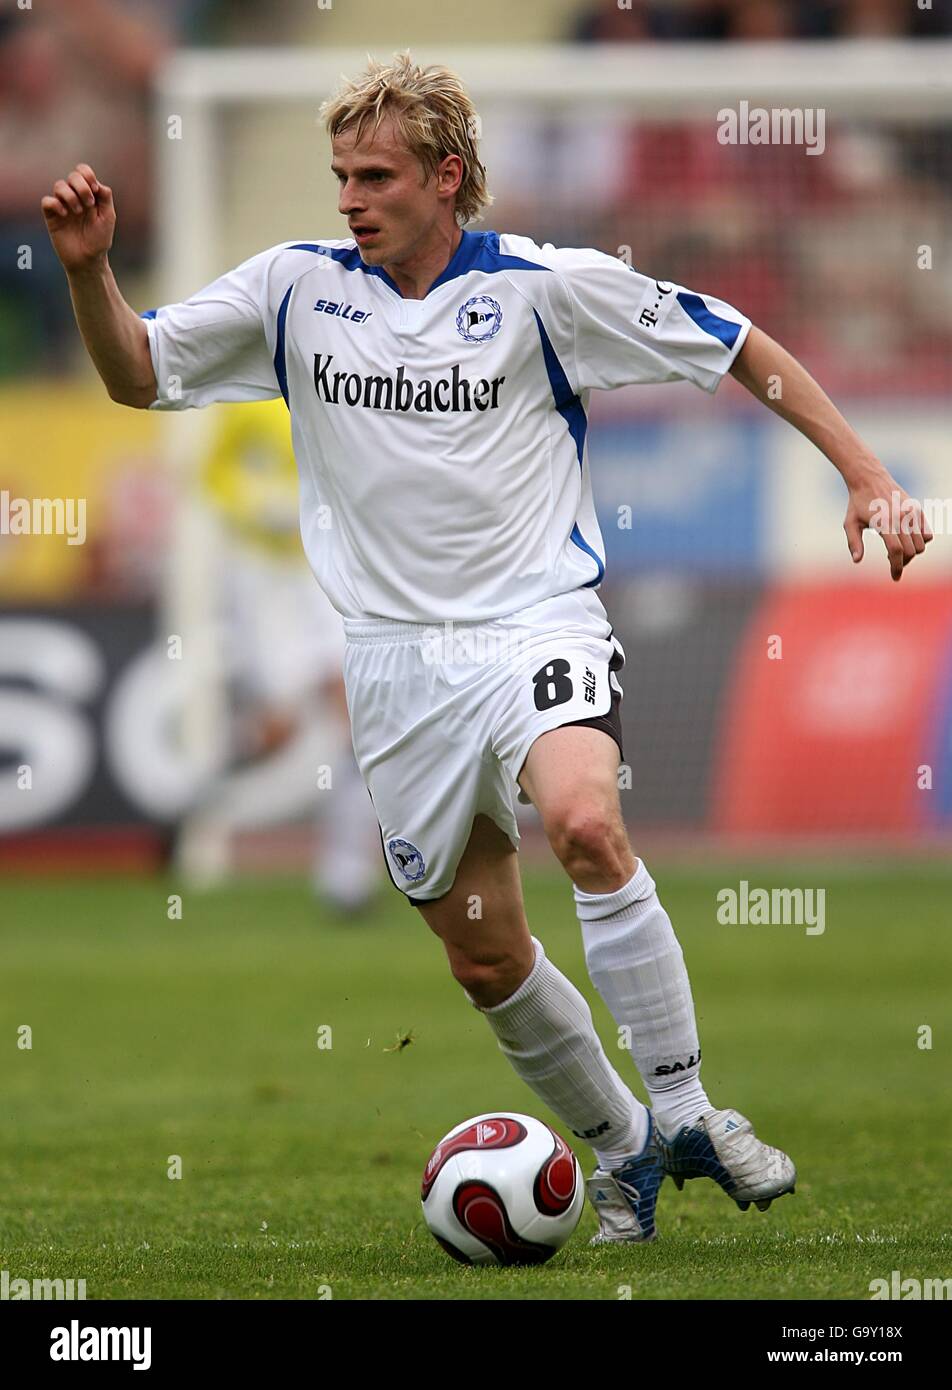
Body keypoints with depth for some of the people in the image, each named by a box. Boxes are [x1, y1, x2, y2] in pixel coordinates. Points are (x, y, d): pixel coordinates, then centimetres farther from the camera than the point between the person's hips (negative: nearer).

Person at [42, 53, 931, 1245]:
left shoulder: (546, 286, -6)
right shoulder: (298, 287, 3)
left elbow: (743, 351, 1)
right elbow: (135, 374, 10)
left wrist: (866, 476, -4)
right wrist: (88, 268, -9)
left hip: (537, 624, -4)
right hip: (399, 655, 4)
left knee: (584, 822, -33)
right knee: (484, 956, 6)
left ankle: (688, 1116, -23)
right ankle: (619, 1147, 29)